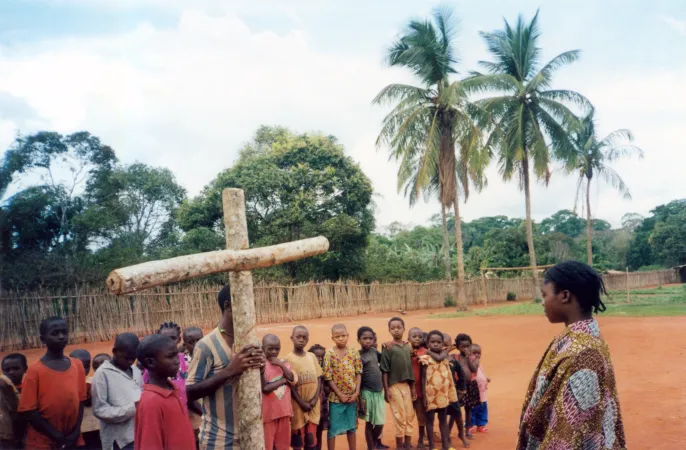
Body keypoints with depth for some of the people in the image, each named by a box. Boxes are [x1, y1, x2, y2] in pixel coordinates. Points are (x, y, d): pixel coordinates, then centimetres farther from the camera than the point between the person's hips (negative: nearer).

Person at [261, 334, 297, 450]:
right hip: (268, 412, -5)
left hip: (284, 410, 5)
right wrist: (283, 380, -13)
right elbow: (265, 388, -18)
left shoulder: (284, 364, 8)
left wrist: (281, 365, -13)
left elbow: (292, 380, -6)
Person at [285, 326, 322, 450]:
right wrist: (301, 402, -12)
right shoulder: (288, 359, -7)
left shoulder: (312, 357, 7)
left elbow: (318, 378, 9)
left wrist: (315, 399, -4)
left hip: (313, 405, 4)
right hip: (297, 405, -4)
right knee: (297, 438, 3)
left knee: (311, 438, 7)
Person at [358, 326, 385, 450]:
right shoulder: (358, 356, -11)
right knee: (369, 423, 6)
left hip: (379, 392, 5)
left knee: (380, 424, 8)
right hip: (367, 393, -5)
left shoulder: (374, 351, 5)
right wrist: (360, 396, -15)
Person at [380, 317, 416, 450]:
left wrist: (413, 387, 9)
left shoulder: (407, 347, 7)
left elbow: (410, 368, 11)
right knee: (400, 417, 1)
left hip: (406, 385, 5)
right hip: (394, 386, -5)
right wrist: (386, 390, -12)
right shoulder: (388, 347, -7)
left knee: (410, 416, 9)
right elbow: (385, 370, -8)